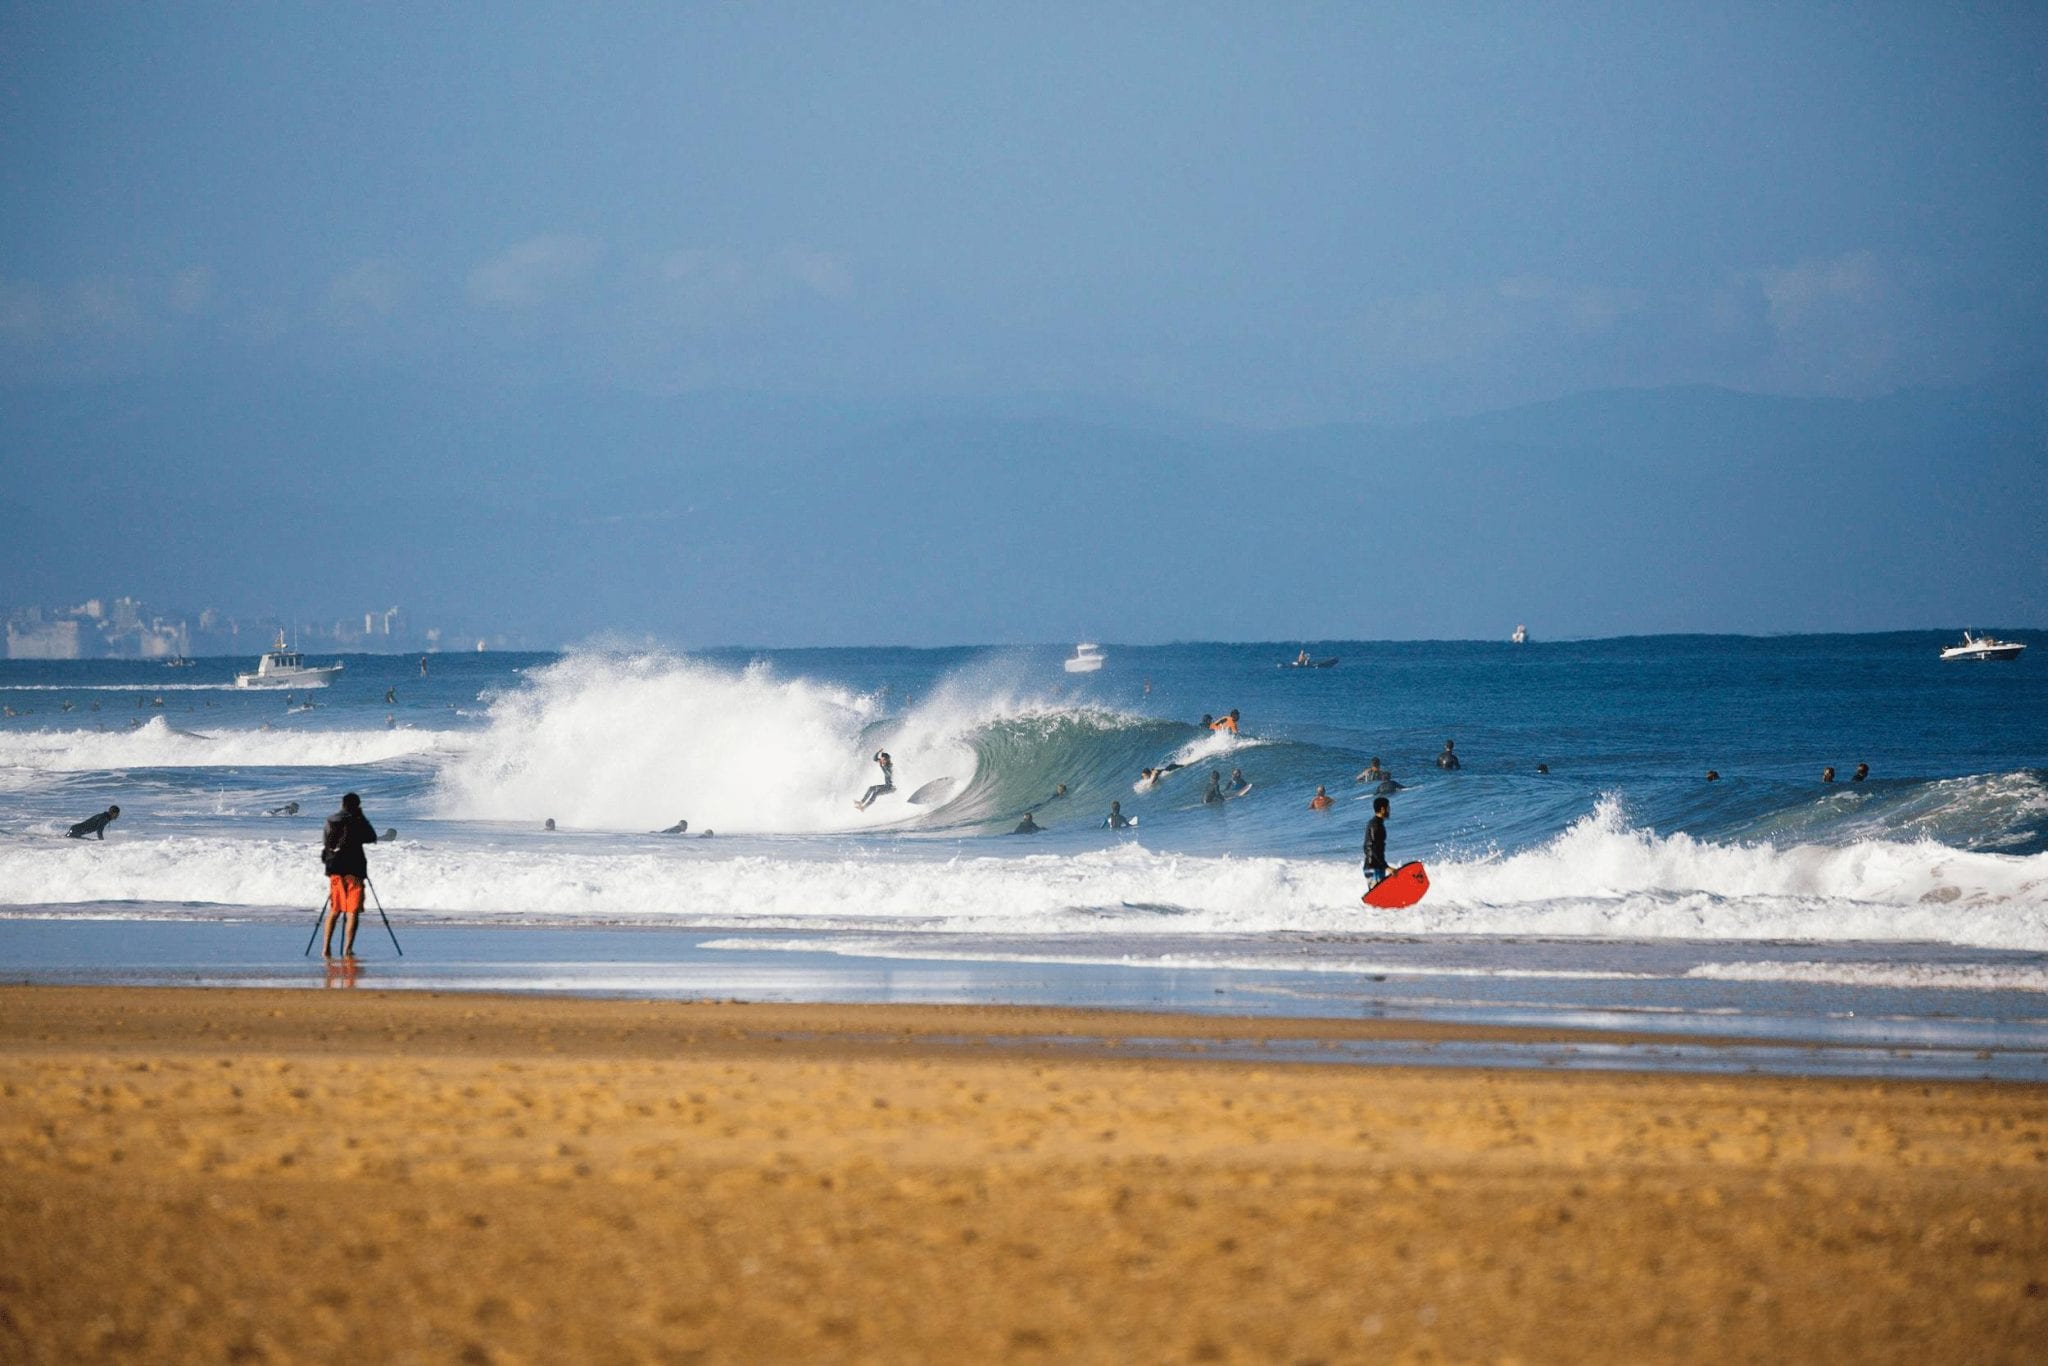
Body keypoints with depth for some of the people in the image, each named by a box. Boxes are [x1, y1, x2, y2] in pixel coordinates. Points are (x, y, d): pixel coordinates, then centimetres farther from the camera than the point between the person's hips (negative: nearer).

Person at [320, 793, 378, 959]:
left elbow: (324, 844, 10)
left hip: (334, 870, 4)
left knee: (333, 911, 13)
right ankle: (347, 949, -10)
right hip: (353, 870, -4)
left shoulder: (331, 820, 7)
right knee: (353, 912, -2)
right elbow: (372, 838, 5)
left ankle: (326, 949, 9)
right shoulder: (357, 821, -6)